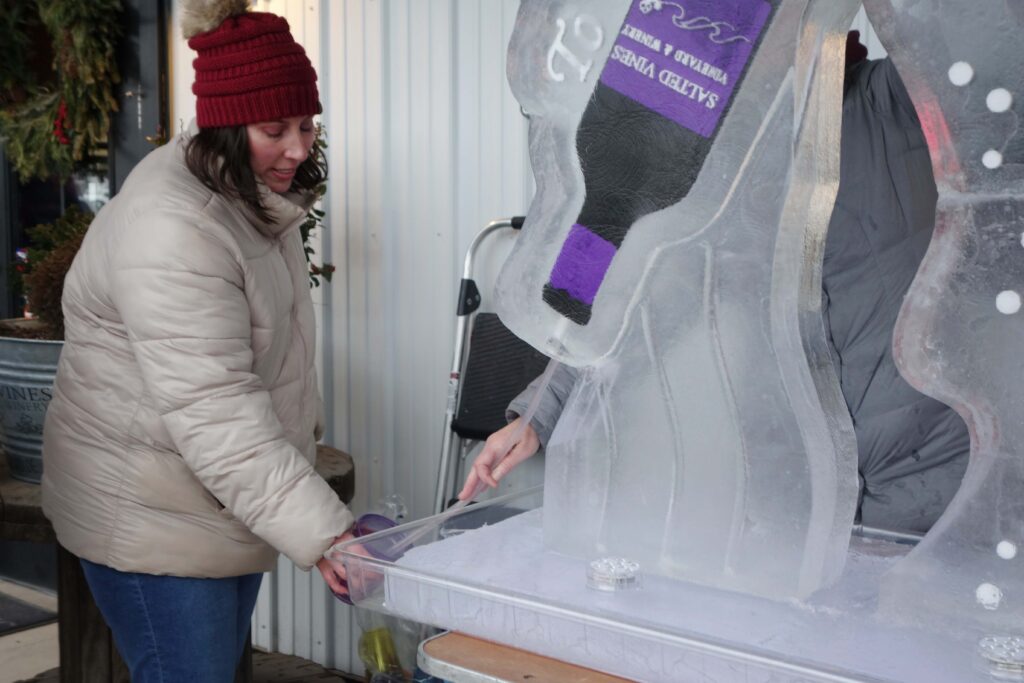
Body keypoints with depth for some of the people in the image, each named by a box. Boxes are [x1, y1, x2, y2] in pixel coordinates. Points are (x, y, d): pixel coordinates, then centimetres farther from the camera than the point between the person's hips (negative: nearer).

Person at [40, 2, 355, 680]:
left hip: (233, 505, 9)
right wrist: (321, 532, -36)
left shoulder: (258, 195, 5)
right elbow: (211, 411, -33)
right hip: (153, 519, -9)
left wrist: (307, 426, 20)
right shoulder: (170, 229, -27)